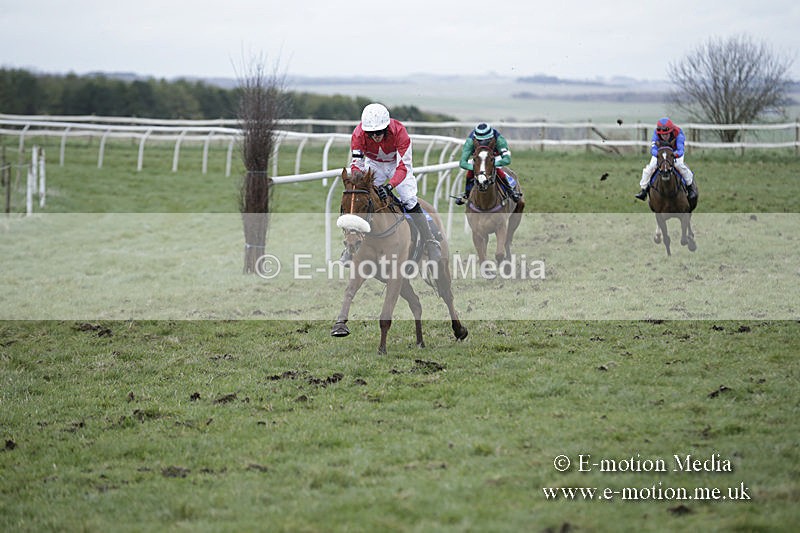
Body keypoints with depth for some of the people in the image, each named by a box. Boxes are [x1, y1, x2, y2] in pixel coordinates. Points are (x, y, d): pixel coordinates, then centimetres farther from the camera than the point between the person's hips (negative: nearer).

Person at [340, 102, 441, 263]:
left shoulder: (399, 131, -36)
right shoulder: (359, 134, -30)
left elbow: (403, 166, -36)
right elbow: (356, 164, -25)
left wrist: (390, 186, -50)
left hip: (397, 164, -2)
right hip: (374, 165, 2)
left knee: (410, 201, -15)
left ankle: (431, 245, -2)